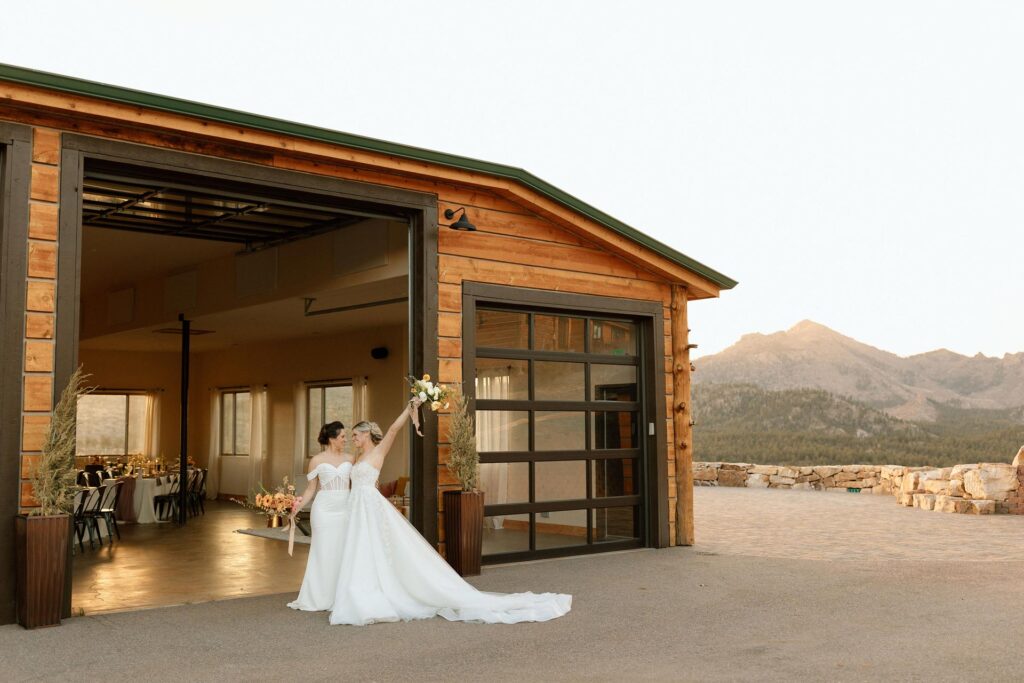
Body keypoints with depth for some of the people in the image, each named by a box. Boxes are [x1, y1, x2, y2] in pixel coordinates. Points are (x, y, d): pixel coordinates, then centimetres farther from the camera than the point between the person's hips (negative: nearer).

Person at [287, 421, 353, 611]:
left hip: (344, 509, 3)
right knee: (323, 553, -2)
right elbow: (311, 489, 2)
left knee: (342, 553, 3)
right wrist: (299, 504, -9)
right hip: (324, 509, -3)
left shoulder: (349, 458, 8)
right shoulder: (317, 460, 0)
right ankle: (316, 599, 7)